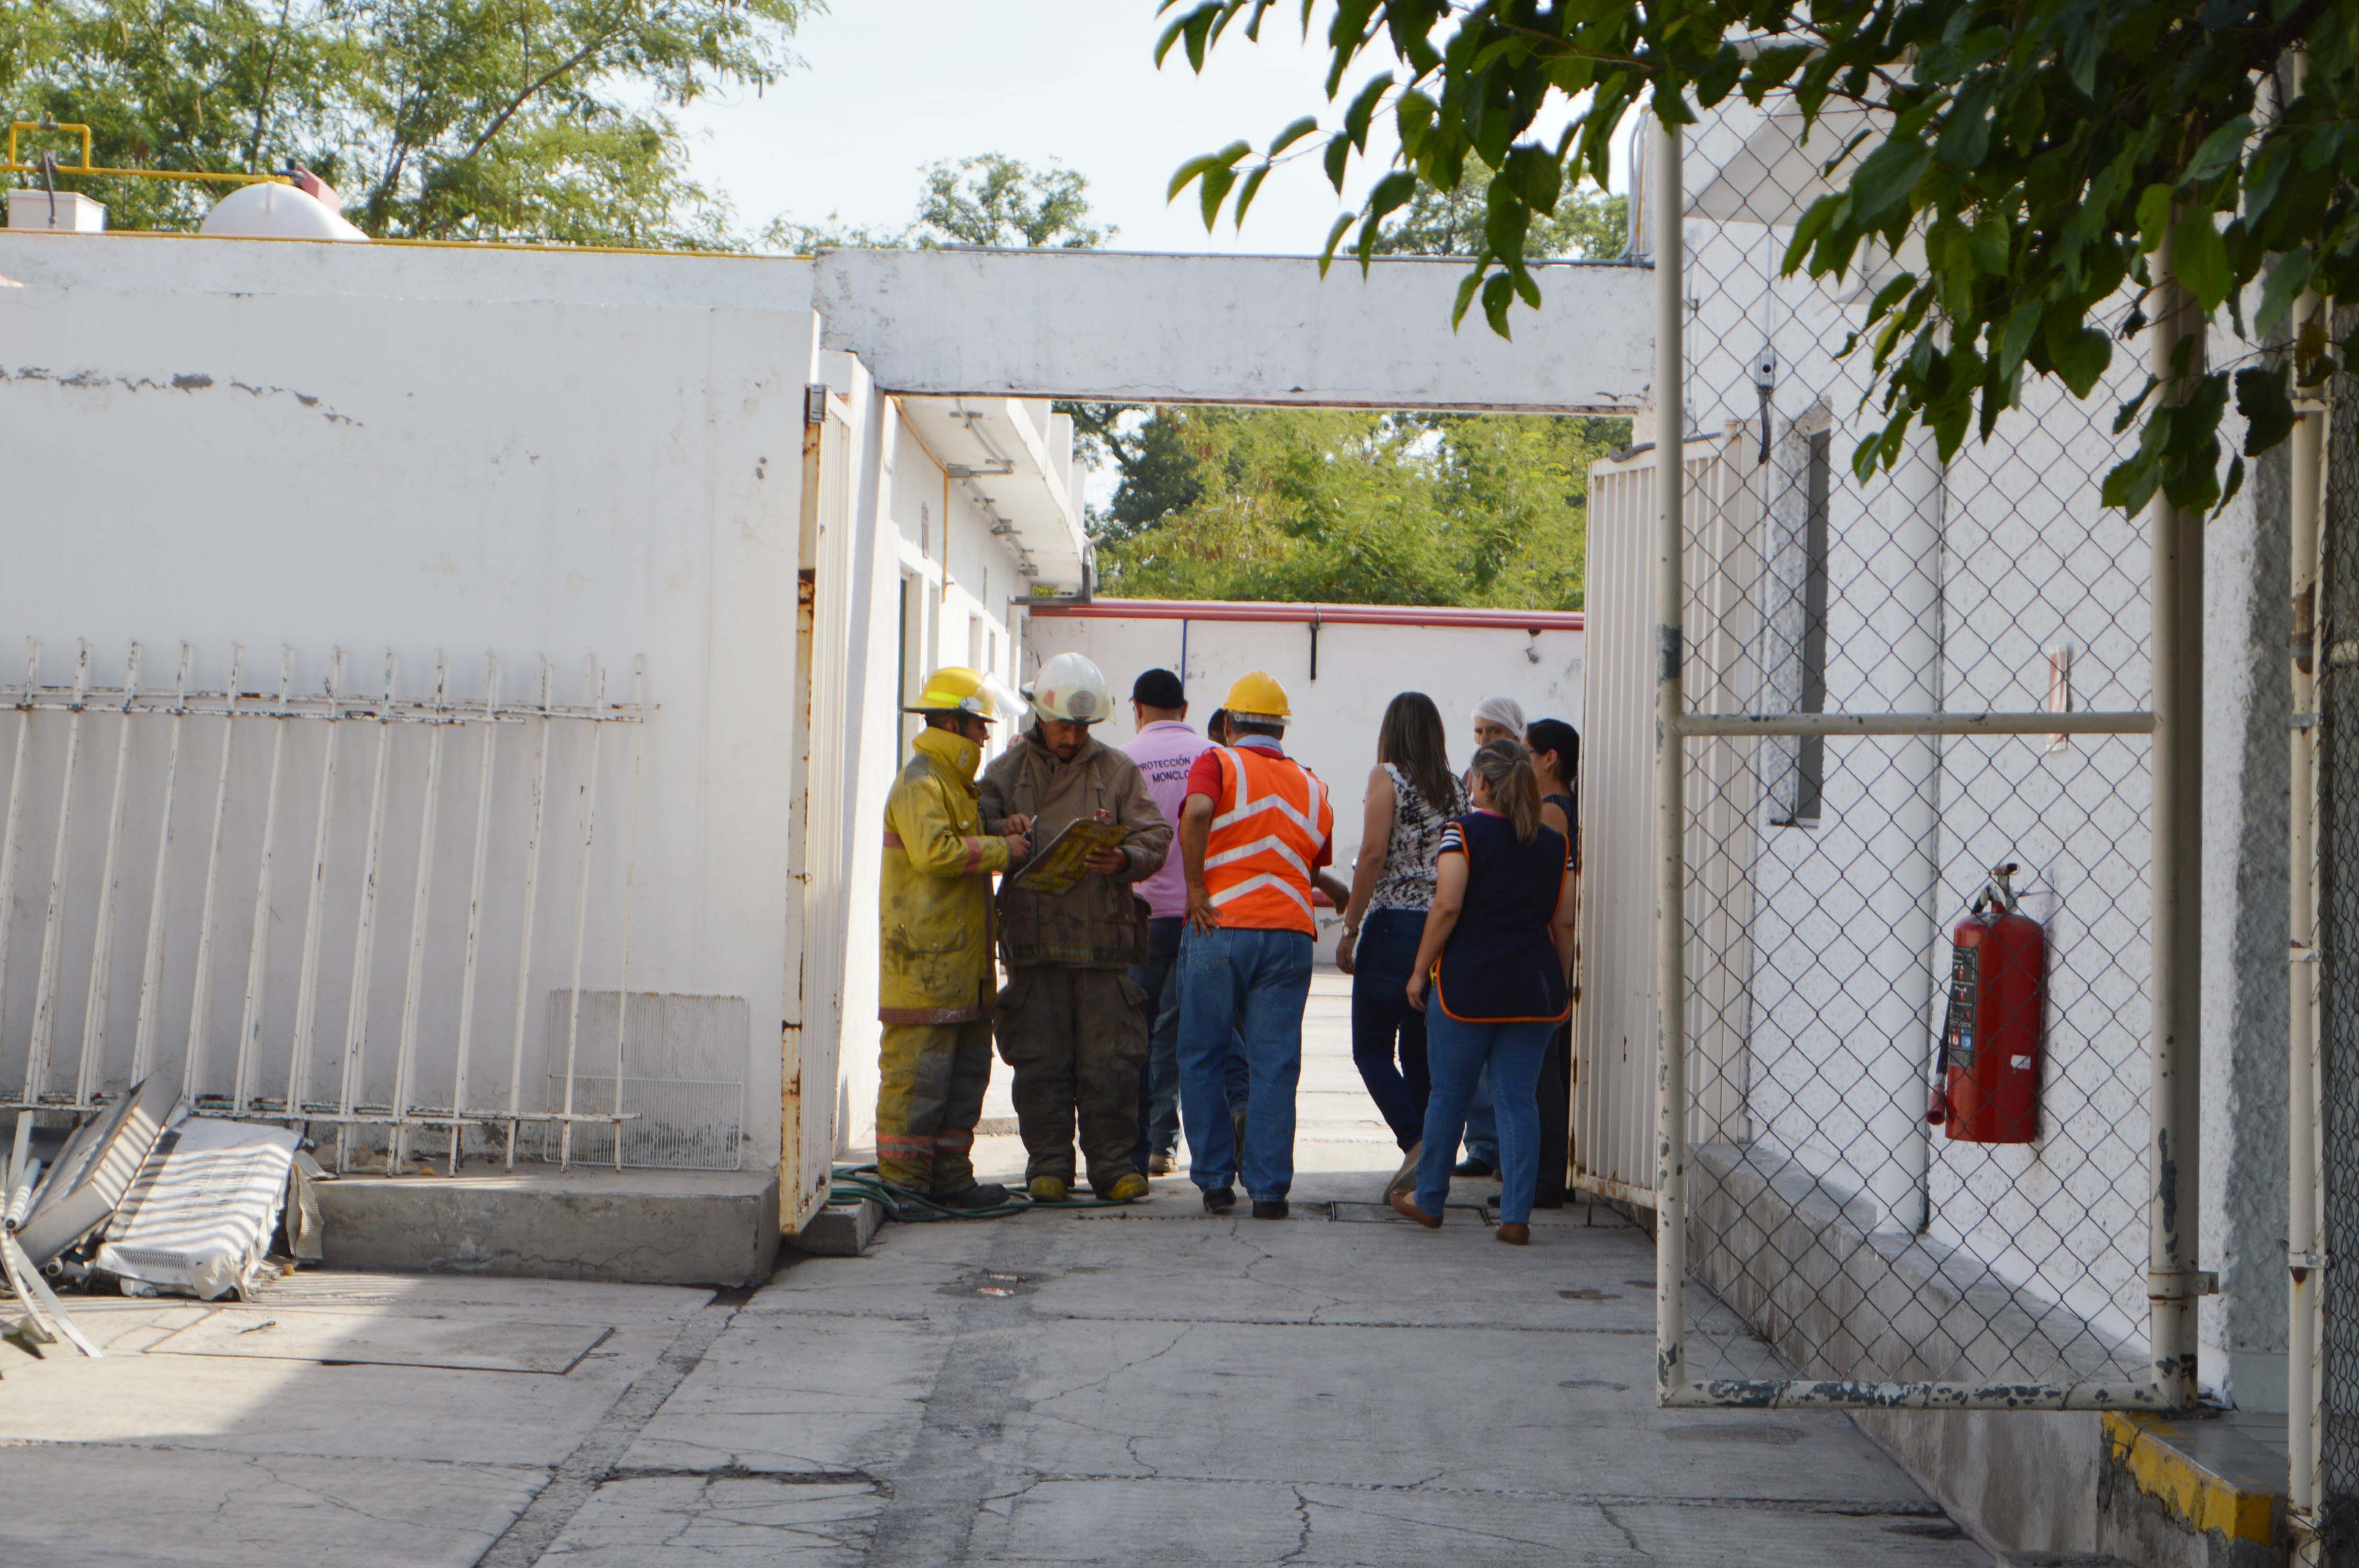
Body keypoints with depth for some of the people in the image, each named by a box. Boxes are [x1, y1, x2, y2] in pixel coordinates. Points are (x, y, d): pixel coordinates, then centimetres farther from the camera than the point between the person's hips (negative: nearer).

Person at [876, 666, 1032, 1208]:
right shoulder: (920, 784, -10)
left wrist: (997, 832, 7)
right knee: (919, 1071, -7)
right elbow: (933, 851, -23)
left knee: (967, 1068, 11)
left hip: (962, 958, 10)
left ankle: (951, 1177, 17)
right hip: (926, 955, -10)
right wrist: (1001, 850, -14)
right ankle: (903, 1180, -3)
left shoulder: (954, 783, 23)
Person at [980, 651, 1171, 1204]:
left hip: (1105, 935, 0)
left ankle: (1113, 1163, 10)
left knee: (1110, 1062, 0)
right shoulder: (1006, 772, 11)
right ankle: (1048, 1165, 12)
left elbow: (1154, 837, 3)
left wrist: (1124, 859, -18)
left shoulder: (1118, 771, 10)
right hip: (1033, 936, 0)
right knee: (1041, 1060, 2)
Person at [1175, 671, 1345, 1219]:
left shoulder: (1217, 763, 2)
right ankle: (1268, 1188, 3)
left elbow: (1197, 813, -19)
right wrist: (1344, 895, 43)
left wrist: (1195, 888, -12)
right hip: (1289, 930, 3)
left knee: (1203, 1060, 9)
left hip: (1219, 927, -3)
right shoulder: (1312, 788, 15)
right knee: (1275, 1065, 5)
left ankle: (1215, 1181, 11)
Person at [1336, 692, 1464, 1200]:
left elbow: (1373, 855, -13)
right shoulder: (1455, 787, 10)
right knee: (1420, 1053, 12)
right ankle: (1430, 1165, 10)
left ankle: (1416, 1144, -16)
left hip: (1394, 924, -5)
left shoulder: (1387, 777, -4)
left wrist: (1349, 929, -8)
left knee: (1372, 1049, 1)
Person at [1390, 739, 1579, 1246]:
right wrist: (1559, 985, 17)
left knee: (1449, 1094, 9)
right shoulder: (1555, 844, 8)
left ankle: (1429, 1200, 22)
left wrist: (1421, 971, -6)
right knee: (1519, 1099, 5)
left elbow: (1448, 906, -14)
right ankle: (1516, 1216, 1)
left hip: (1468, 983, -3)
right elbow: (1565, 923, 8)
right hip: (1534, 987, 3)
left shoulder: (1464, 833, -5)